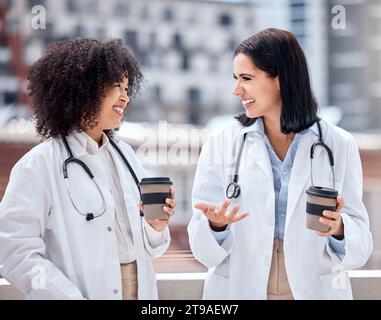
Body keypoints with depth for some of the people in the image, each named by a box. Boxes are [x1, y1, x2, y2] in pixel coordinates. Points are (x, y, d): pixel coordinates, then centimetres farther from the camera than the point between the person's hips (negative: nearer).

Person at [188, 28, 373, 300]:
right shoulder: (220, 145, -4)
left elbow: (360, 245, -4)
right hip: (238, 291, 0)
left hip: (316, 290, 0)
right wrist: (216, 226, -25)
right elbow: (205, 248, -6)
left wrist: (339, 229, -23)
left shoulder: (338, 145, -4)